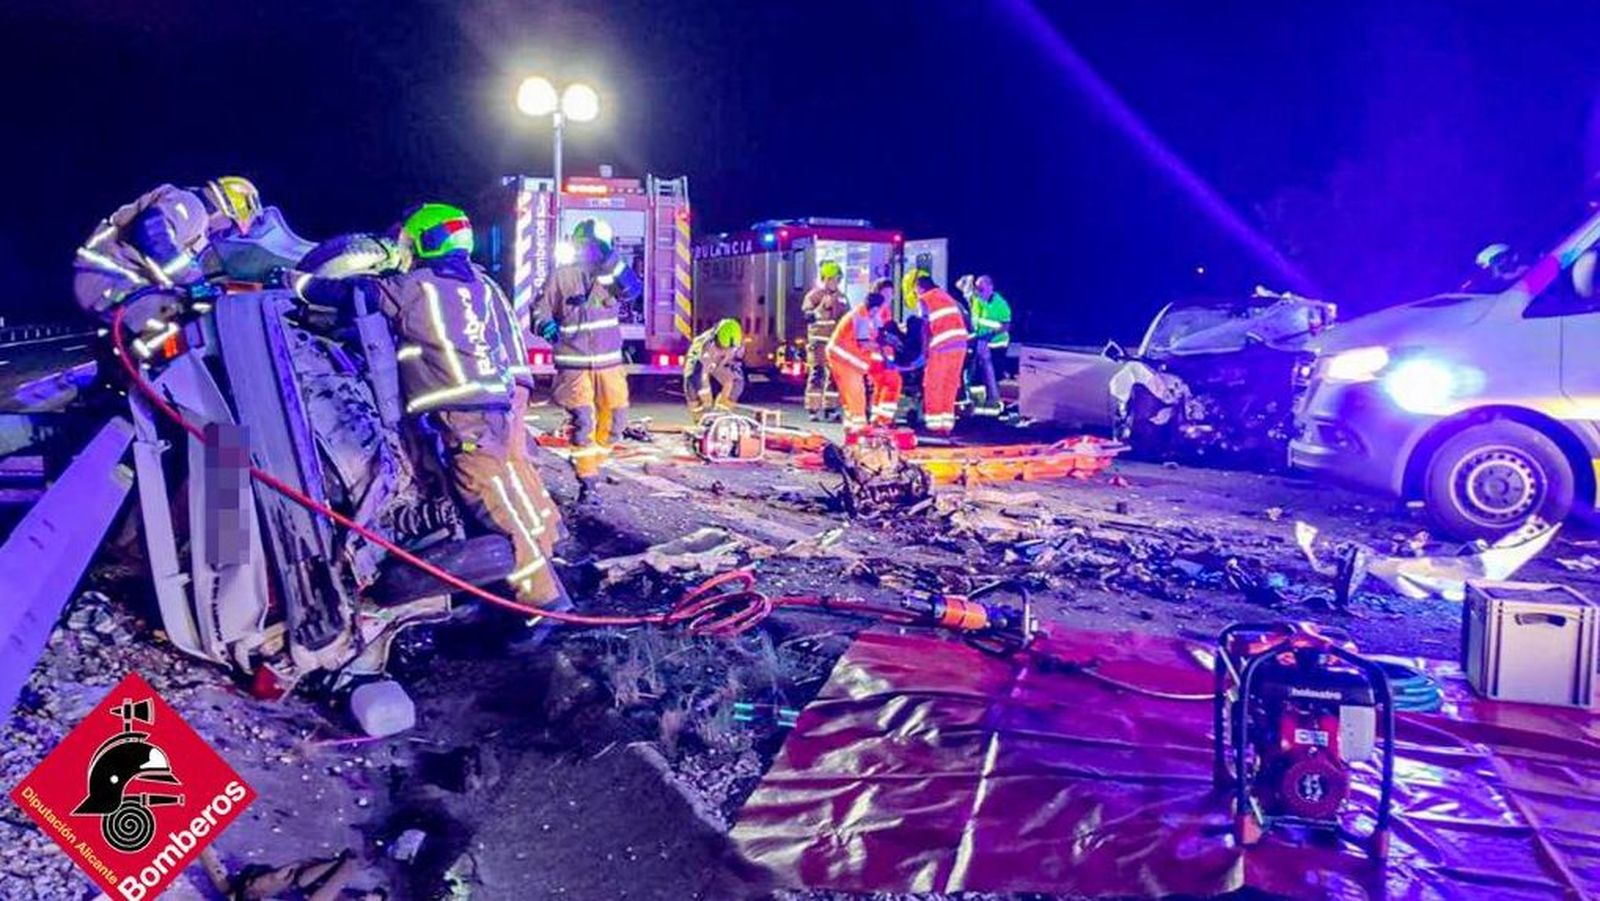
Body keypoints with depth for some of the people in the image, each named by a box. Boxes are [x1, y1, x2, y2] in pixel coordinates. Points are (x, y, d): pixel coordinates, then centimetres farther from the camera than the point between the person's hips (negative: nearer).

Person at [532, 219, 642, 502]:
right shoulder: (561, 276, -1)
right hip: (575, 363, -4)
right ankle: (587, 483, -1)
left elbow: (632, 290, -9)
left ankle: (592, 457, 31)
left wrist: (614, 259, -19)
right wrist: (545, 325, -20)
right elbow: (540, 309, 2)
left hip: (609, 361, 4)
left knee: (615, 418, 7)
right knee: (583, 421, -9)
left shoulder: (609, 273, 8)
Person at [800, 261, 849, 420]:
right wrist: (823, 306, -23)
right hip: (819, 341, -5)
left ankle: (830, 408, 13)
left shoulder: (842, 297, 16)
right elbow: (809, 316, -13)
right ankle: (813, 409, -6)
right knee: (816, 375, -8)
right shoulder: (814, 295, -1)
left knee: (834, 376, 5)